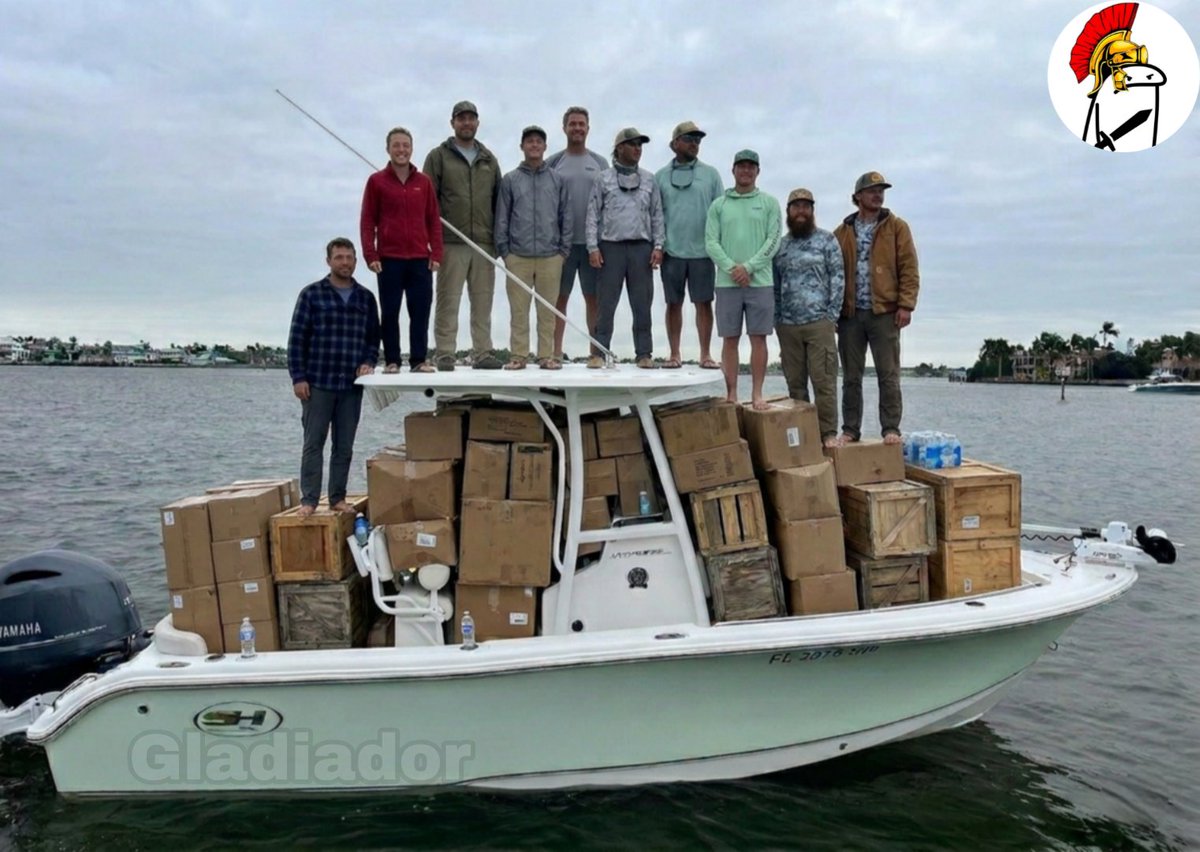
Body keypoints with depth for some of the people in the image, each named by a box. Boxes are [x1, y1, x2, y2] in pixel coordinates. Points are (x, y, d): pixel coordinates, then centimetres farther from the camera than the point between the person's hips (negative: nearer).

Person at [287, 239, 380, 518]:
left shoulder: (366, 298, 10)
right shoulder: (311, 294, 0)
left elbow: (374, 337, 15)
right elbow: (296, 337, -2)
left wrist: (368, 363, -3)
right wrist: (298, 377, -8)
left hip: (352, 385, 3)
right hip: (317, 384, -3)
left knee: (344, 446, 7)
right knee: (313, 443, 1)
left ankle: (338, 497, 16)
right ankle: (309, 499, 7)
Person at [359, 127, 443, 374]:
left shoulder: (424, 182, 9)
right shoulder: (376, 181, 5)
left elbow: (434, 221, 9)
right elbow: (367, 221, 3)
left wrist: (436, 254, 1)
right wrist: (370, 255, -6)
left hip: (420, 259, 1)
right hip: (389, 260, -1)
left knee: (420, 312, 1)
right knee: (390, 312, 2)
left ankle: (419, 360, 7)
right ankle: (391, 361, 8)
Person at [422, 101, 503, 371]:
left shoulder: (489, 160, 19)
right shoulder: (439, 156, 7)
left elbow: (498, 200, 18)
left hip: (484, 243, 4)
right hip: (451, 243, -3)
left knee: (483, 302, 4)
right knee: (448, 300, -2)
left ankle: (482, 353, 8)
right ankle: (445, 355, 1)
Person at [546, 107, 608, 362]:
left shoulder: (599, 163, 11)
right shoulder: (553, 162, 7)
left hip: (593, 241, 1)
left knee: (594, 297, 3)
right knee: (560, 298, 2)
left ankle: (596, 351, 9)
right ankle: (556, 353, 6)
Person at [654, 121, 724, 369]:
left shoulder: (711, 174, 8)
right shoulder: (661, 176, 8)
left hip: (702, 250, 0)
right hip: (672, 251, 0)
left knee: (704, 303, 1)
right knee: (674, 303, 5)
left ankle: (706, 354, 7)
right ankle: (675, 354, 12)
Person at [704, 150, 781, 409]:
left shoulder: (769, 203, 9)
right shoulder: (719, 205, 11)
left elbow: (773, 240, 0)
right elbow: (711, 242, 3)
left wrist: (749, 267, -12)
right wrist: (731, 268, -11)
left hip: (760, 281, -1)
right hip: (727, 282, 1)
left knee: (758, 338, 0)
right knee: (729, 339, 3)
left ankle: (757, 393, 6)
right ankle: (731, 394, 9)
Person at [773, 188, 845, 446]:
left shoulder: (827, 240, 4)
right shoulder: (780, 245, 14)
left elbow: (838, 279, -1)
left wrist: (832, 316, -8)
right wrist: (776, 319, 8)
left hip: (819, 322, -4)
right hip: (787, 327, 4)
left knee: (824, 381, -6)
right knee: (795, 383, 6)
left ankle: (829, 433, -1)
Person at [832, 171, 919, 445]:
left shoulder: (897, 227, 5)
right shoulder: (843, 231, 10)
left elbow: (908, 269, 0)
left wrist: (905, 305, -10)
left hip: (884, 312, -2)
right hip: (850, 313, 2)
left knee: (888, 375, -1)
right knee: (851, 377, 6)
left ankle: (891, 429, 4)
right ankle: (850, 430, 13)